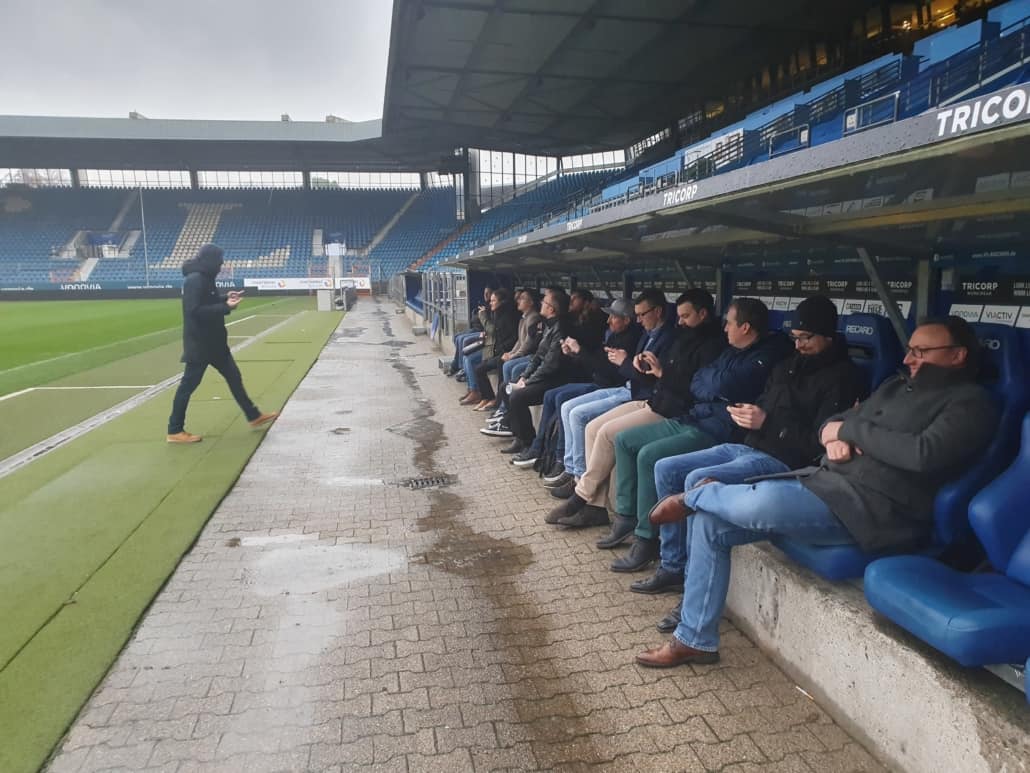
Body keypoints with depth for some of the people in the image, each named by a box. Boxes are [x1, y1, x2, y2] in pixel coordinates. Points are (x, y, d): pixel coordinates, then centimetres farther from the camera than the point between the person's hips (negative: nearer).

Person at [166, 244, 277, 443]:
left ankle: (254, 416, 25)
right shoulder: (195, 280, -20)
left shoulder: (205, 278, 11)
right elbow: (195, 311, -27)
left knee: (234, 376, 15)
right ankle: (175, 431, 10)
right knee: (188, 384, -1)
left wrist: (226, 298, 8)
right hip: (199, 344, -10)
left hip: (212, 342, 10)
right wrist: (226, 307, -25)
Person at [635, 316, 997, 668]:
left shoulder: (970, 402, -2)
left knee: (759, 504, -36)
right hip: (822, 479, 9)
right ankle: (695, 639, 6)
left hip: (868, 507, -9)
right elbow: (833, 422, 24)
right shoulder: (896, 386, 23)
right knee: (709, 521, -3)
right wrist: (832, 436, -1)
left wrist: (850, 429, -9)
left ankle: (694, 496, 0)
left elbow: (923, 453, -20)